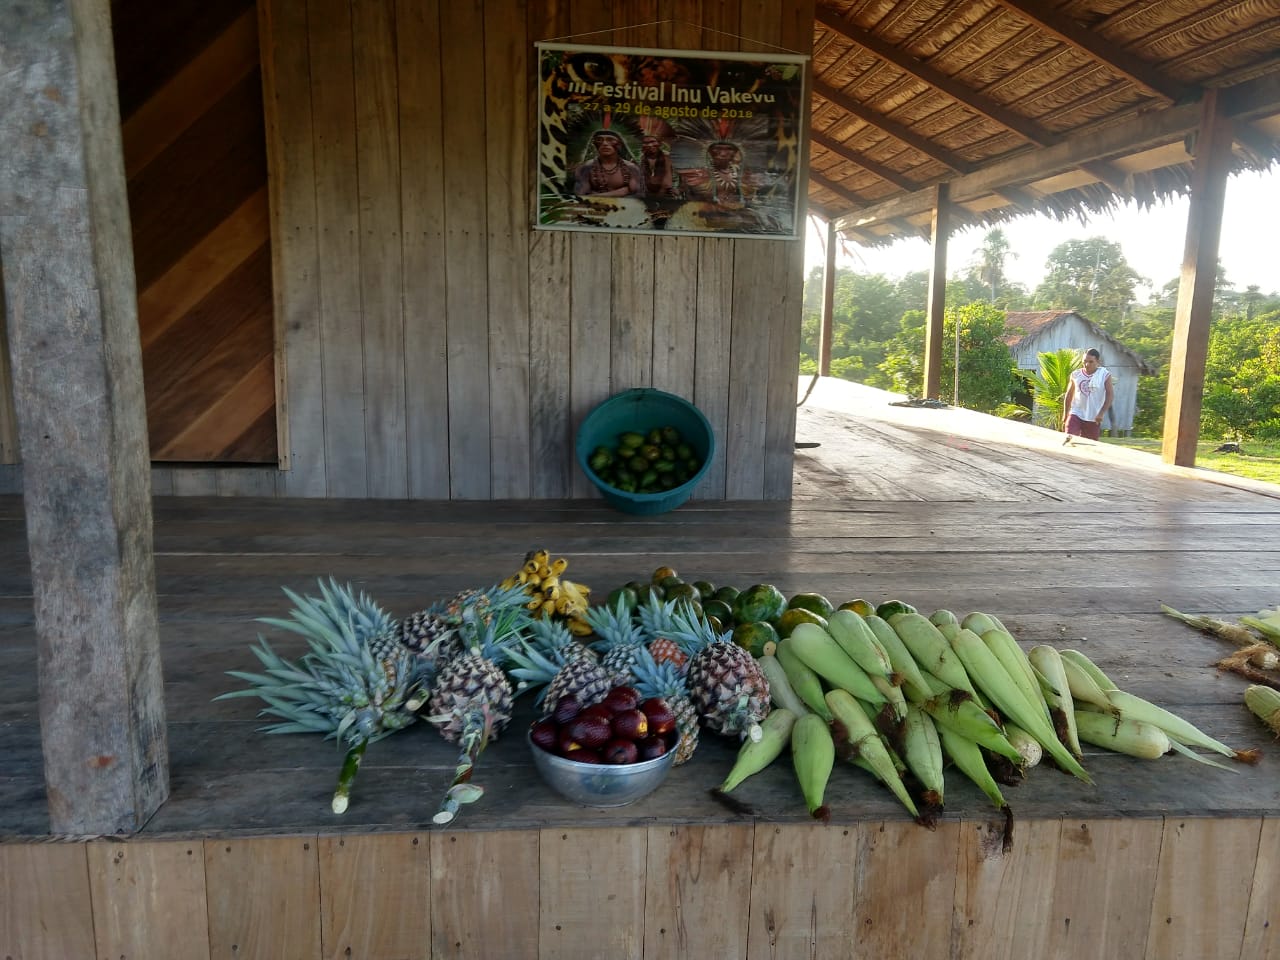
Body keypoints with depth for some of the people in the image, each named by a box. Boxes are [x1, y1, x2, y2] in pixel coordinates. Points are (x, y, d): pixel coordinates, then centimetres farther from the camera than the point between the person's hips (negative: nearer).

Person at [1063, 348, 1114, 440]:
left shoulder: (1104, 375, -4)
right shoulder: (1076, 375, 2)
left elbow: (1110, 395, -7)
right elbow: (1069, 396, 12)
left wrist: (1102, 413, -17)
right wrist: (1065, 414, 12)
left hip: (1093, 418, -1)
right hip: (1076, 414, 1)